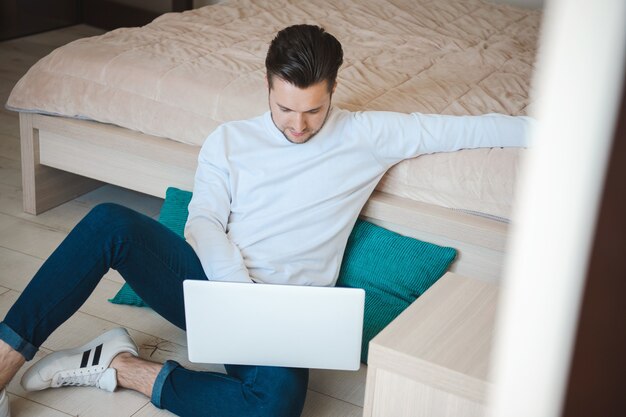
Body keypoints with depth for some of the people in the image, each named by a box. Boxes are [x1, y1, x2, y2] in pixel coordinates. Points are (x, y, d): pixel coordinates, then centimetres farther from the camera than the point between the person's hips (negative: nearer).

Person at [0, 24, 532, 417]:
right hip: (211, 281, 1)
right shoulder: (229, 140, 8)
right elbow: (203, 224, -1)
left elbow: (462, 128, 4)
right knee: (110, 222, -26)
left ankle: (121, 365, -17)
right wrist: (242, 292, -18)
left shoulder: (367, 134, 4)